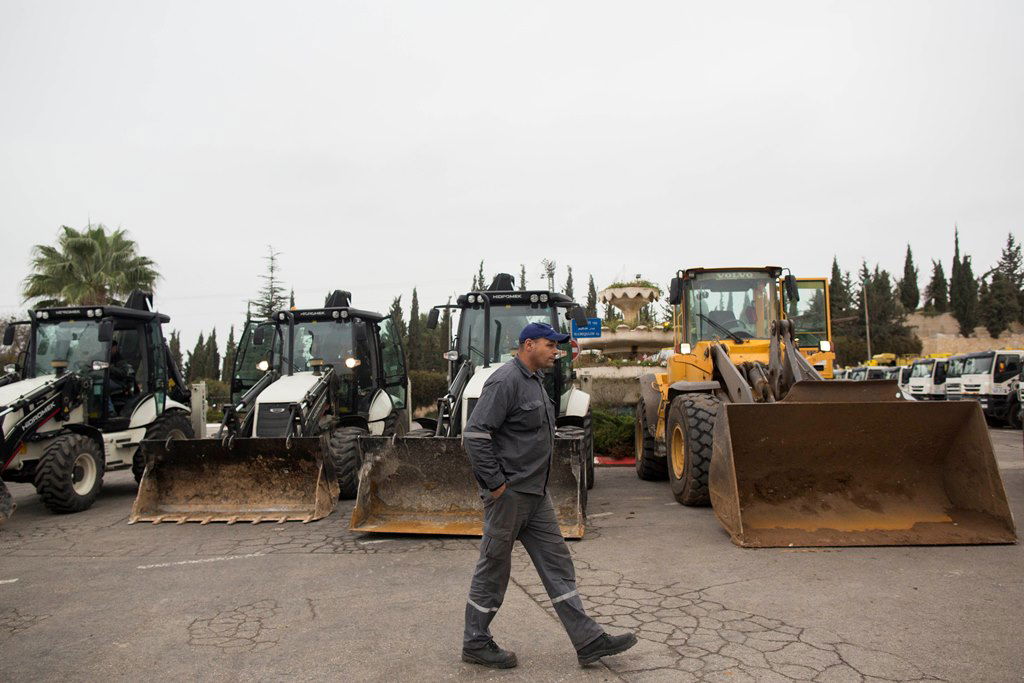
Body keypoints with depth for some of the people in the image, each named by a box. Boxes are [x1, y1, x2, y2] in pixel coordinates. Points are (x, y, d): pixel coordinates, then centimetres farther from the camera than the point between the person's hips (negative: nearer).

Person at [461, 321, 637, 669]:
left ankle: (588, 640, 18)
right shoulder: (505, 381, -17)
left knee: (557, 563, 11)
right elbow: (475, 433, -24)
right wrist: (495, 482, -20)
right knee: (493, 569, 5)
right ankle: (475, 644, 22)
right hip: (509, 493, -9)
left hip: (535, 492, 10)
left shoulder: (535, 380, 14)